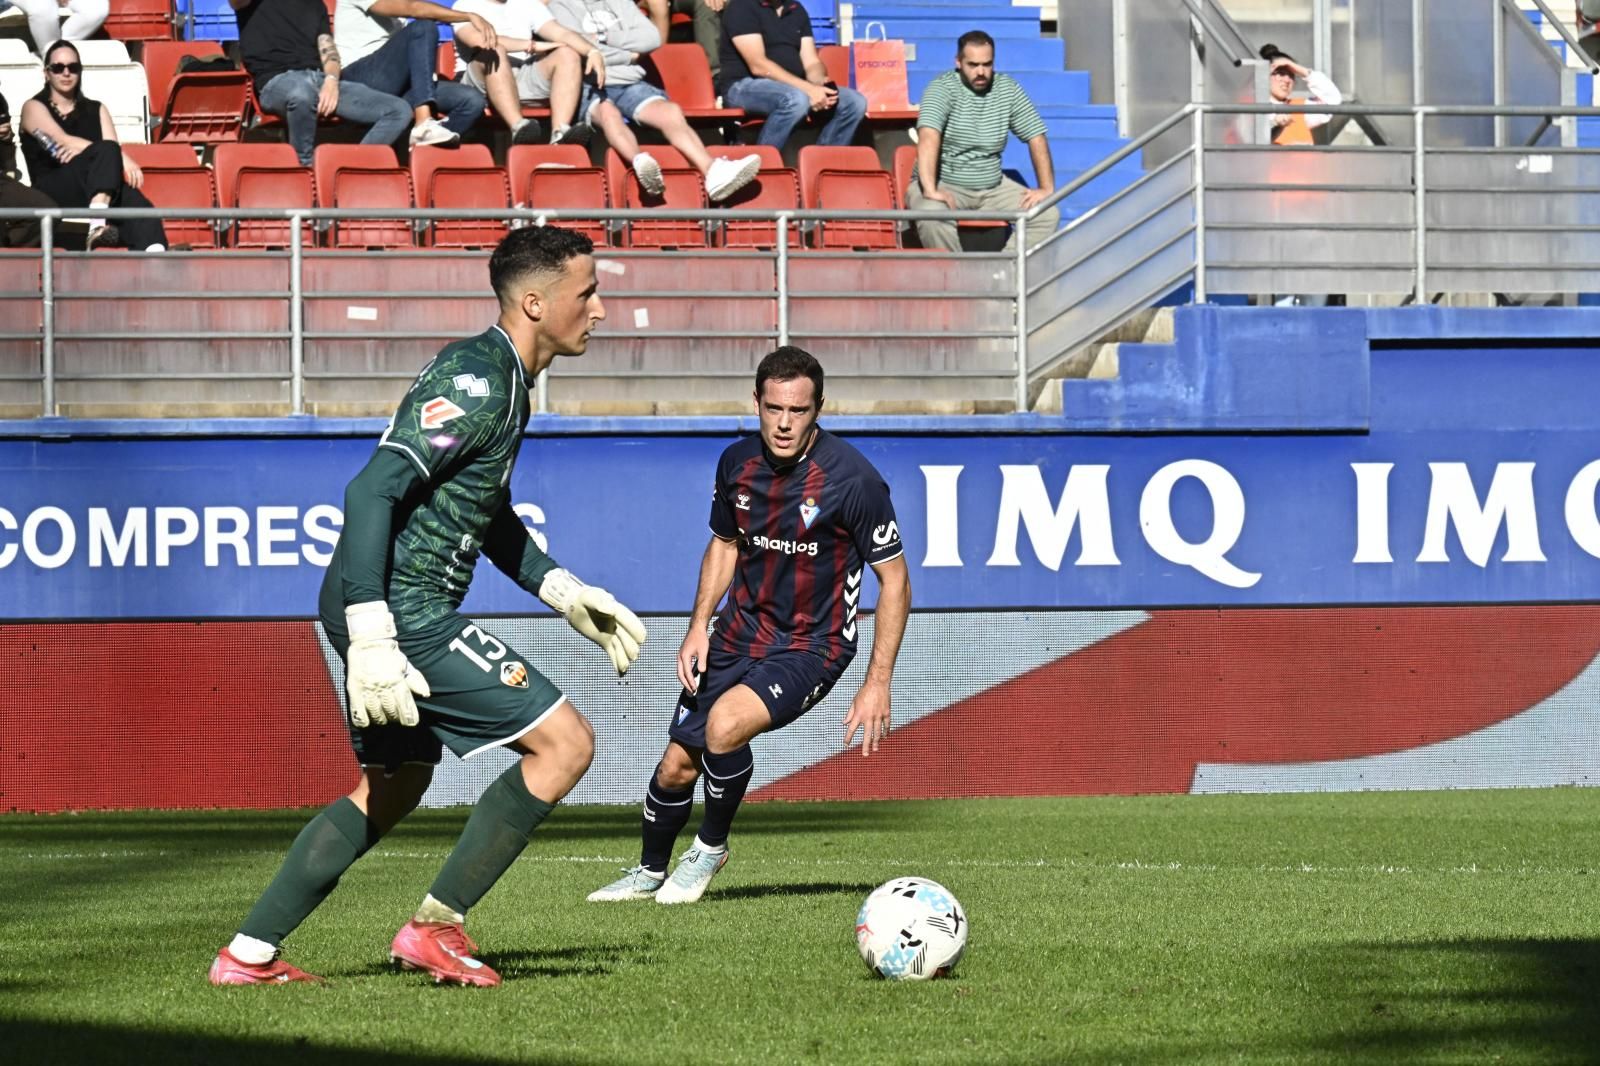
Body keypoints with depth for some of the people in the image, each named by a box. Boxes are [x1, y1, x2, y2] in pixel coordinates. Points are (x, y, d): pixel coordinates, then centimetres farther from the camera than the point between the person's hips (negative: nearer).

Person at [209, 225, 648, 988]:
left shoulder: (502, 379, 15)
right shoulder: (477, 384, -18)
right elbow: (372, 492, -25)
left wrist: (566, 594, 21)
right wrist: (370, 636, -29)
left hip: (390, 609, 11)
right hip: (401, 611, -11)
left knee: (393, 787, 23)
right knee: (564, 743, -8)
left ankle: (250, 953, 24)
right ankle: (434, 929, -5)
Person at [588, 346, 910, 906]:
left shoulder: (853, 478, -20)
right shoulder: (737, 462, -3)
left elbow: (894, 579, -13)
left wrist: (877, 684, -17)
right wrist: (699, 625, 3)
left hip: (811, 646, -5)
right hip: (739, 635, 5)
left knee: (725, 725, -30)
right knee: (677, 765, 5)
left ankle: (710, 847, -2)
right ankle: (649, 872, 34)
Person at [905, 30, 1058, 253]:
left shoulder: (1008, 90, 3)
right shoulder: (942, 88, -12)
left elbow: (1036, 136, 5)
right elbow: (929, 136, -28)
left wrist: (1047, 188, -6)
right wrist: (930, 190, -41)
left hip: (992, 187, 5)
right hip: (945, 185, -5)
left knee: (1048, 214, -14)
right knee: (932, 214, -38)